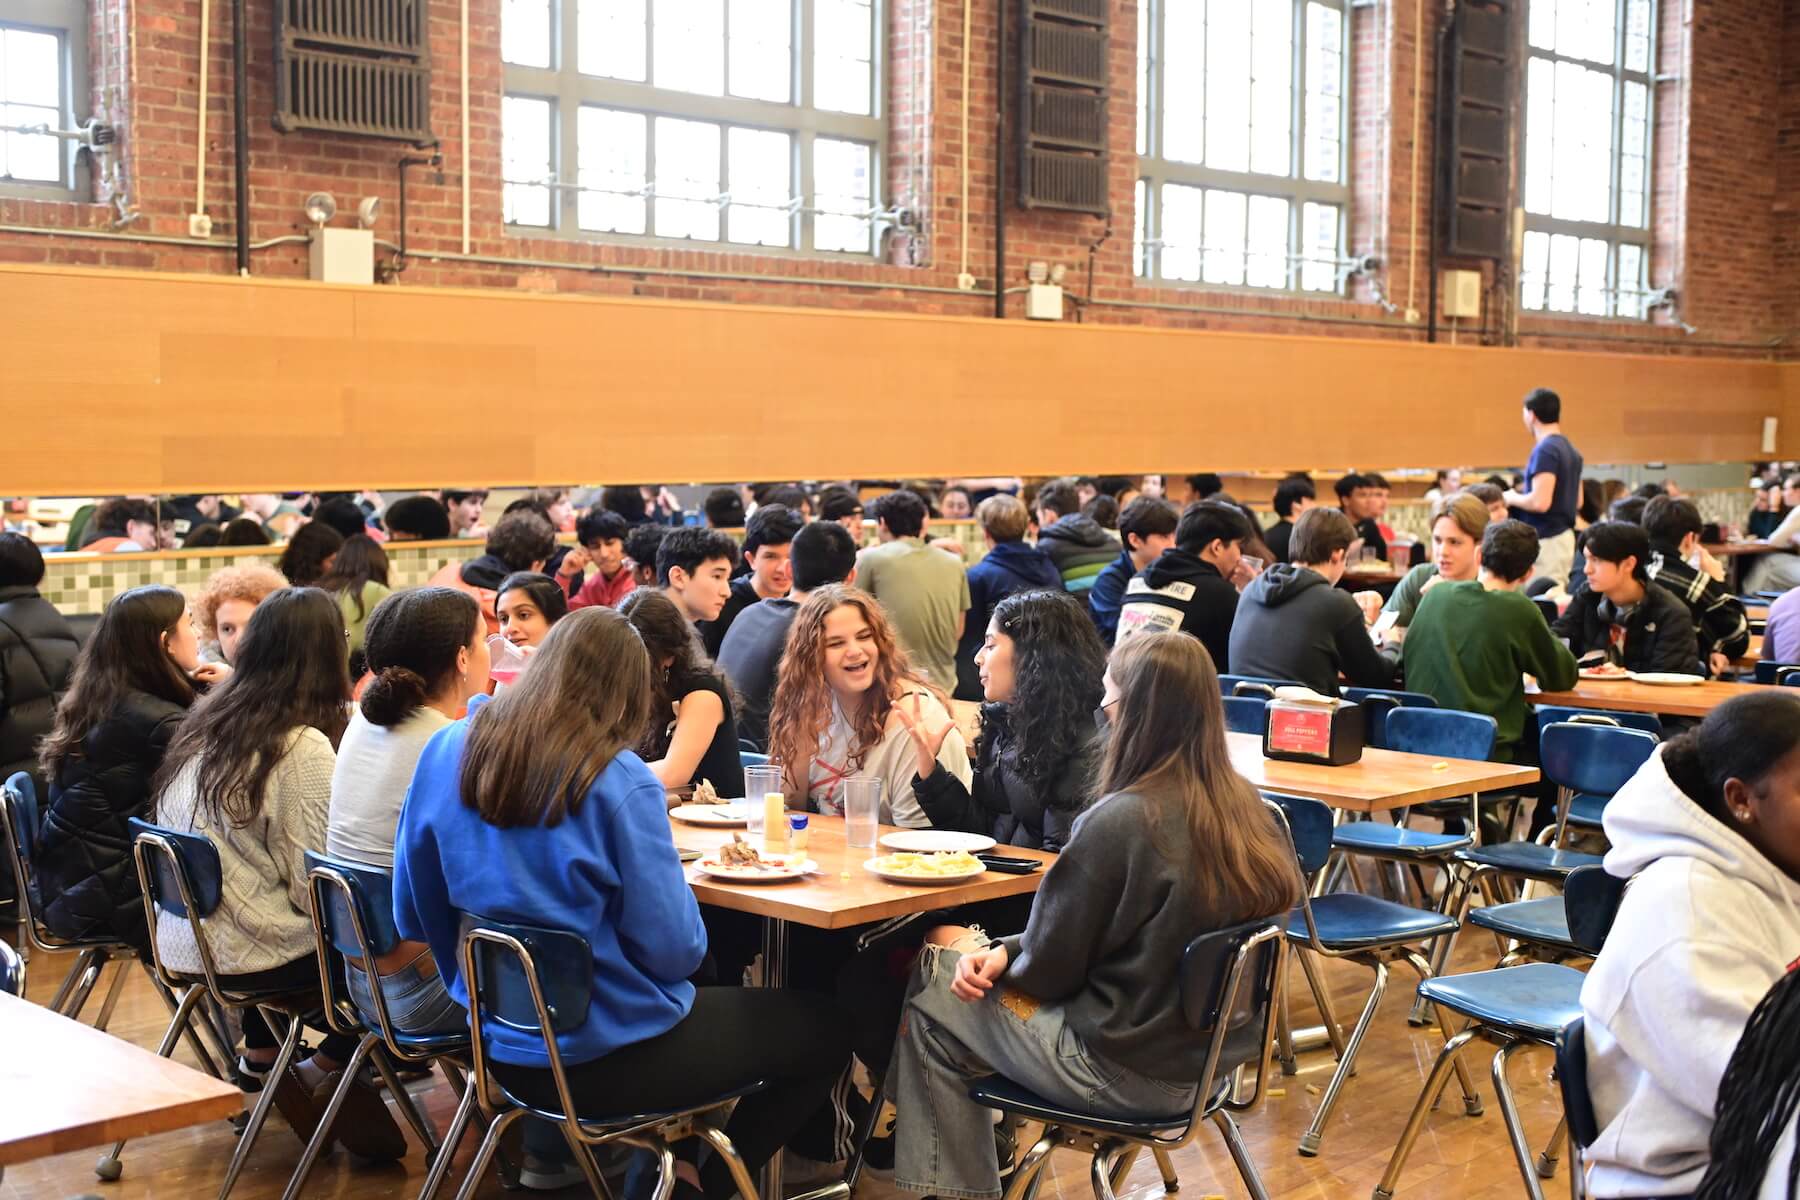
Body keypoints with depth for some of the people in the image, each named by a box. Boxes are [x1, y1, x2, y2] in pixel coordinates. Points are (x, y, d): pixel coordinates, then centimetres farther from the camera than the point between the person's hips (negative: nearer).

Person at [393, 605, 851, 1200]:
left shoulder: (446, 751, -4)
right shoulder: (620, 782, -20)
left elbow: (414, 918, 4)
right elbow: (674, 951, -17)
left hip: (500, 1047, 7)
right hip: (611, 1060, -7)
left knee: (711, 983, 32)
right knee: (827, 1027, 10)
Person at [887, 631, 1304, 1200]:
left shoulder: (1117, 823, -25)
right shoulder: (1244, 806, -2)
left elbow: (1048, 969, -15)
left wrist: (998, 956, 7)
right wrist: (1007, 950, 3)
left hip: (1126, 1075, -8)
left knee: (930, 992, 10)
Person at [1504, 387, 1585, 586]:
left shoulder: (1545, 450, -16)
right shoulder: (1570, 450, 13)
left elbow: (1540, 502, -24)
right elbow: (1577, 501, 20)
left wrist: (1512, 498, -6)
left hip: (1546, 540, -9)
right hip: (1565, 536, 9)